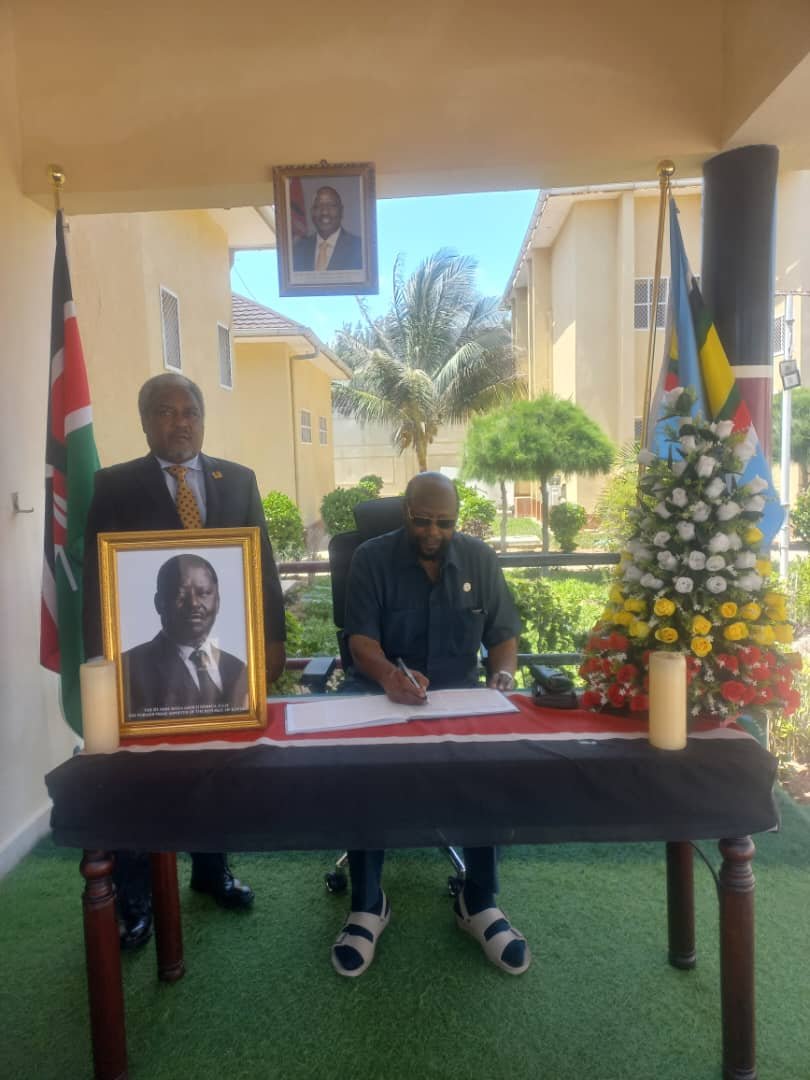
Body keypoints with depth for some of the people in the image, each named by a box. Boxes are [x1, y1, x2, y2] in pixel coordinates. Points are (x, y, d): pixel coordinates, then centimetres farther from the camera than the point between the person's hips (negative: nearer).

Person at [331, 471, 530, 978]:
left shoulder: (480, 558, 4)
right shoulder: (371, 558, -5)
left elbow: (503, 634, 7)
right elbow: (360, 639, -13)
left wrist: (504, 671, -16)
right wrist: (388, 675, -35)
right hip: (383, 698, -1)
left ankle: (480, 903, -8)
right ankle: (368, 905, -9)